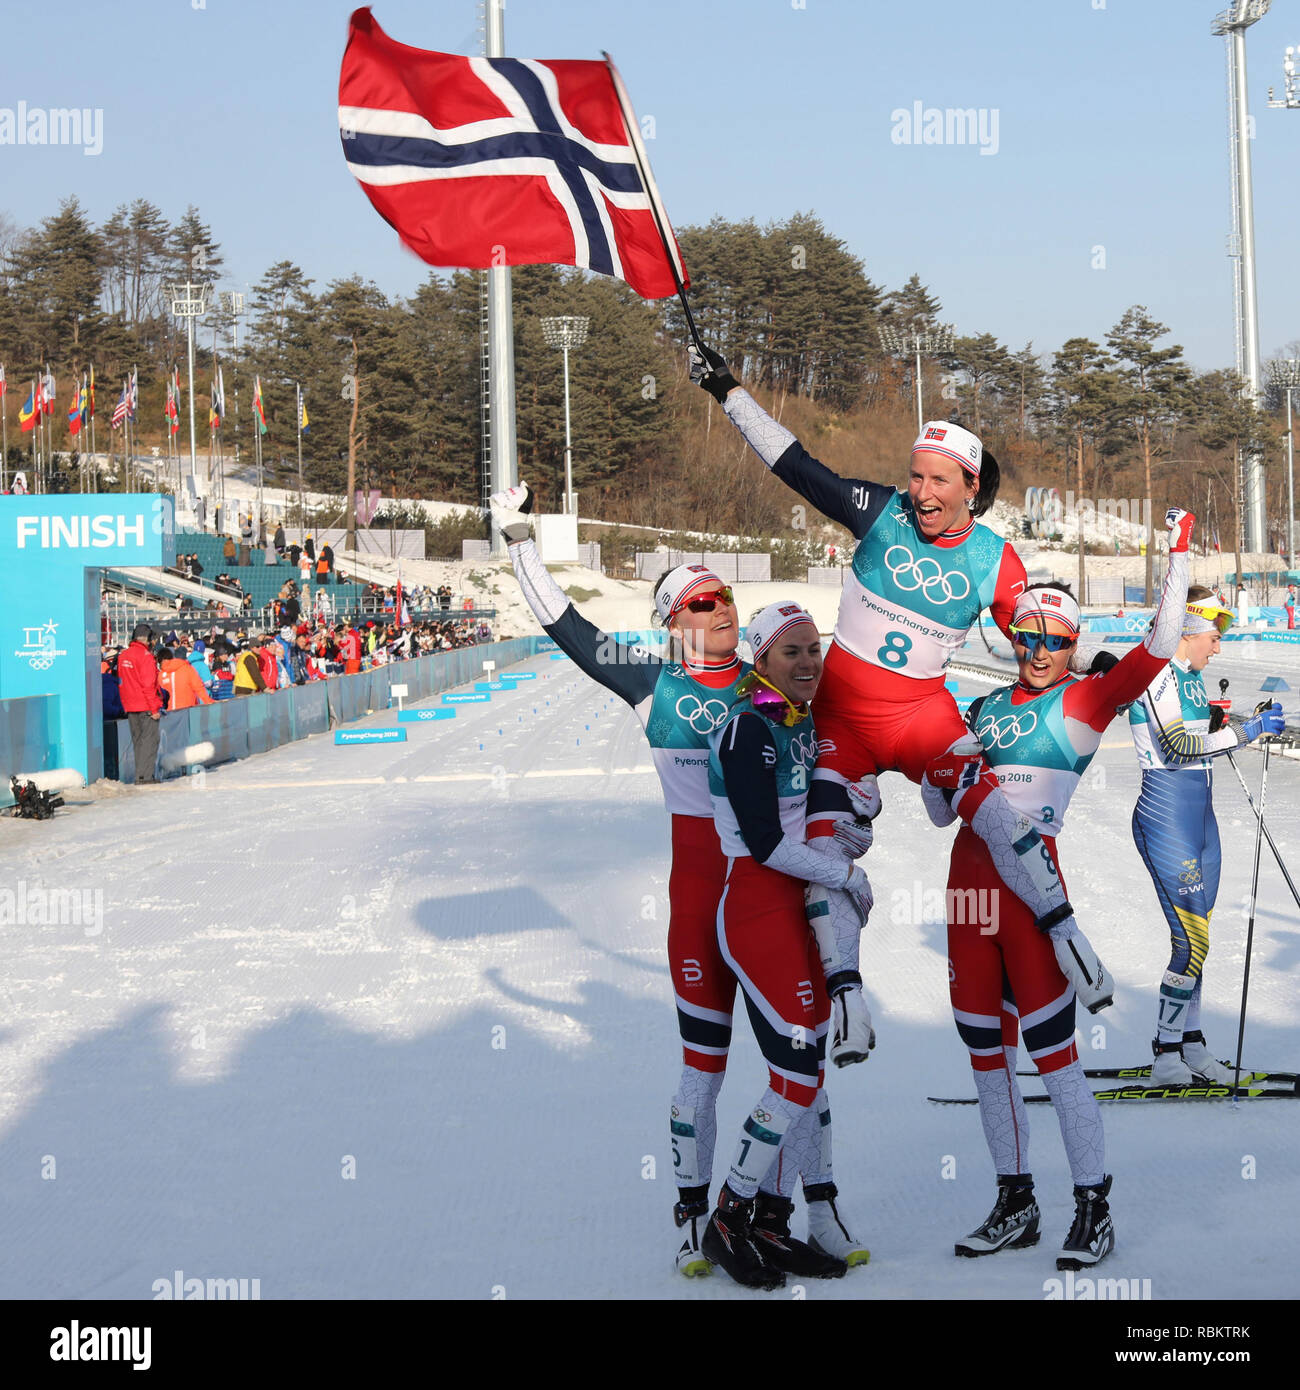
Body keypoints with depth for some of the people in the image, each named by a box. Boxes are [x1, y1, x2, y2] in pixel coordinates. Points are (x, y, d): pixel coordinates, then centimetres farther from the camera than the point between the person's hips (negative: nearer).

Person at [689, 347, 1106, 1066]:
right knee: (823, 838, -14)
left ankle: (1061, 928, -17)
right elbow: (796, 464, -5)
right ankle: (845, 993, -11)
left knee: (981, 798, -27)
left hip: (923, 710, -1)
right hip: (841, 704, 1)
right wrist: (729, 392, -7)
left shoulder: (994, 560, -5)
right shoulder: (882, 513, -7)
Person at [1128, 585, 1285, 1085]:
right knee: (1191, 940, -9)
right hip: (1166, 820, -9)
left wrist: (1253, 722, 9)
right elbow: (1180, 747, -25)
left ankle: (1190, 1043, 21)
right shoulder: (1155, 675, -14)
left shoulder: (1193, 677, 13)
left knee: (1195, 935, 12)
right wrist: (1247, 730, -23)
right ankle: (1166, 1057, 0)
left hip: (1200, 819, 9)